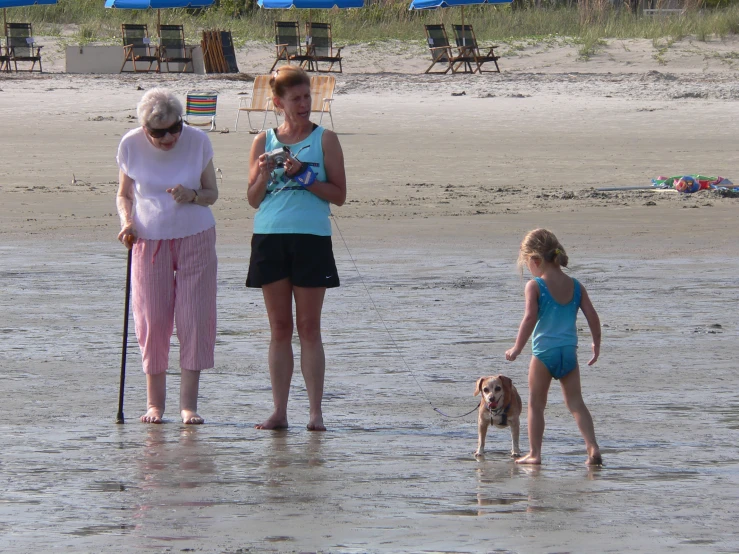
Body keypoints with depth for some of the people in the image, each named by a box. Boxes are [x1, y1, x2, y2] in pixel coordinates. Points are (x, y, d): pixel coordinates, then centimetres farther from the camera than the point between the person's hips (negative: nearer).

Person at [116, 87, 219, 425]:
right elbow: (124, 194, 6)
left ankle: (188, 404, -1)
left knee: (195, 318, -5)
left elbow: (212, 193, 1)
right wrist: (126, 222, -14)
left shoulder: (197, 142, -9)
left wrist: (193, 196, -21)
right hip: (149, 241, 0)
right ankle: (155, 402, 9)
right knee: (152, 320, -1)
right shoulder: (131, 146, -8)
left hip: (195, 239, 0)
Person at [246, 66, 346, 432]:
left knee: (308, 327, -2)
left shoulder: (324, 140, 3)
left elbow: (339, 195, -1)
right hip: (269, 237, 2)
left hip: (311, 239, -2)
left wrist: (304, 177, -13)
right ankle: (279, 412, 6)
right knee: (279, 327, 5)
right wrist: (264, 175, -8)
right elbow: (253, 199, 11)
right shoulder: (264, 142, 10)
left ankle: (315, 412, 0)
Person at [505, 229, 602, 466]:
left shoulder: (535, 286, -8)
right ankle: (593, 447, -6)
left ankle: (534, 453, 9)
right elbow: (592, 316, 4)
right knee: (576, 403, 8)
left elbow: (530, 318, -16)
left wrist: (516, 349, -9)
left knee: (536, 404, 8)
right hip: (569, 353, 4)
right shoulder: (575, 286, 7)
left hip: (544, 352, -4)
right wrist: (596, 346, 16)